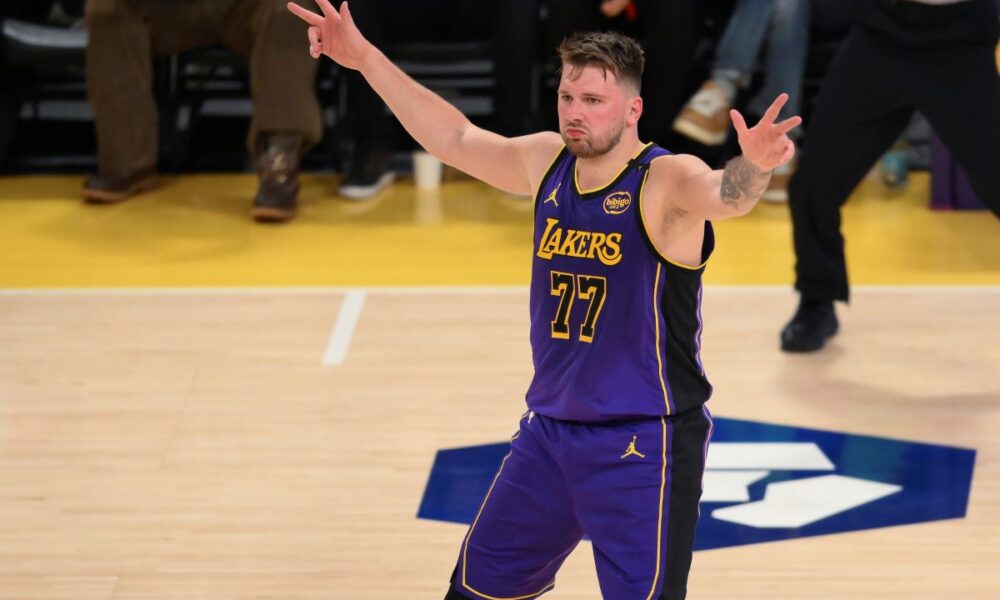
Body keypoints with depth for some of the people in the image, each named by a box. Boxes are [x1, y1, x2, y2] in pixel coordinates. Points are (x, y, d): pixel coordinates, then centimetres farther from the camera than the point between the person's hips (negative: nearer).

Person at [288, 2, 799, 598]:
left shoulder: (667, 182, -18)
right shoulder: (548, 161, 3)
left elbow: (723, 193, -39)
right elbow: (456, 138, 15)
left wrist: (754, 166, -63)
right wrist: (366, 58, 14)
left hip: (645, 445, -7)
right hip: (550, 431, 7)